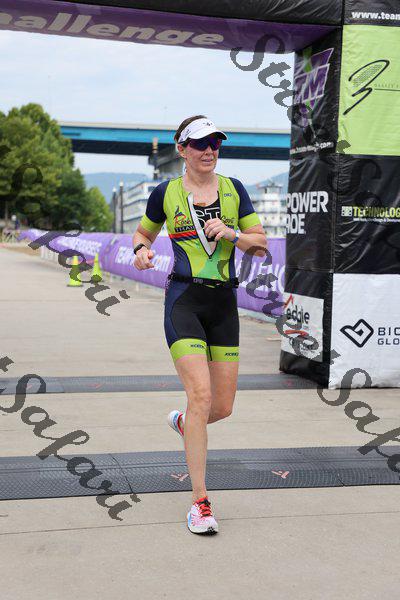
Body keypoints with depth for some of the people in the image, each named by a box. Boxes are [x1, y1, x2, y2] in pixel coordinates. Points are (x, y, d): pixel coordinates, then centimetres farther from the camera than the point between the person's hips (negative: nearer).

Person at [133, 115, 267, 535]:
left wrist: (230, 233, -12)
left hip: (224, 303, 3)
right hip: (184, 299, -3)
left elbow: (260, 245, 7)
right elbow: (143, 233, 19)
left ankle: (182, 422, 43)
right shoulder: (165, 193, 4)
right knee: (201, 395, -17)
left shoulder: (233, 190, 9)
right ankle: (199, 501, -8)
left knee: (222, 407, 6)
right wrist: (141, 250, -4)